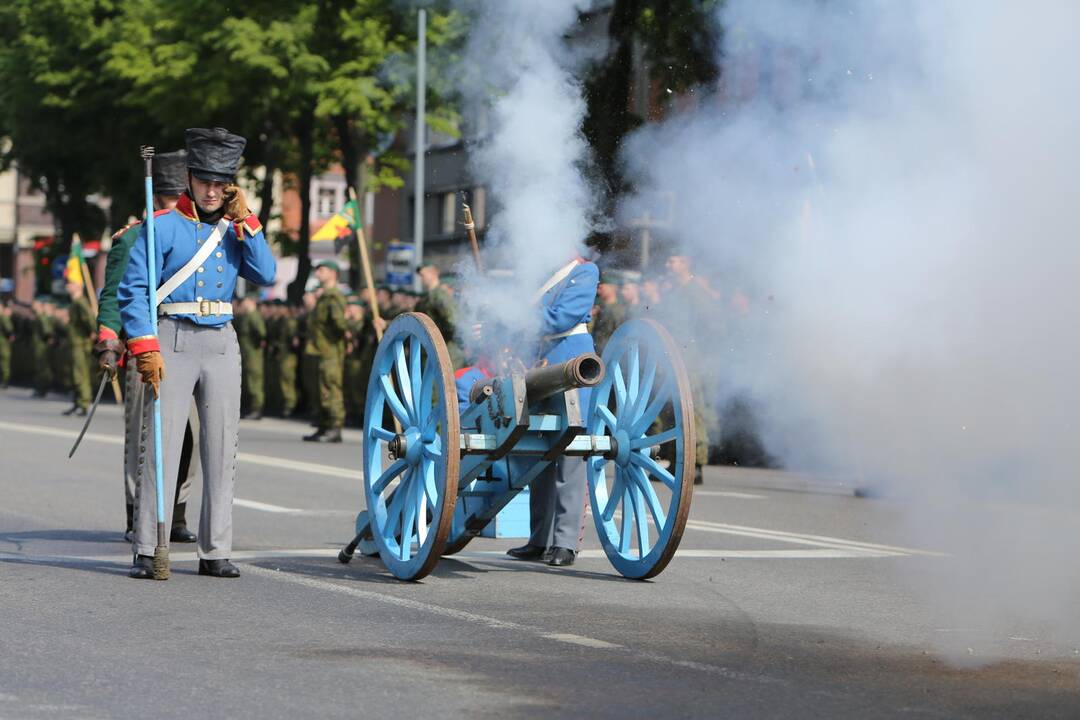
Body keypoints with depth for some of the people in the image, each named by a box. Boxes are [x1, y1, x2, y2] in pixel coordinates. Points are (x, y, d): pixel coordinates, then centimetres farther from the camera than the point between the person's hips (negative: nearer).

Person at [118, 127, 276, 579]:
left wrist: (245, 221, -5)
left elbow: (265, 275, -1)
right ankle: (147, 551, -5)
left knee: (222, 449, 4)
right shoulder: (163, 226, -2)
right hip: (174, 339, -5)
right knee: (162, 444, -7)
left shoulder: (236, 230, 12)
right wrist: (145, 349, -14)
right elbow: (133, 289, -6)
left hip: (222, 342, 5)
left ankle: (215, 553, 8)